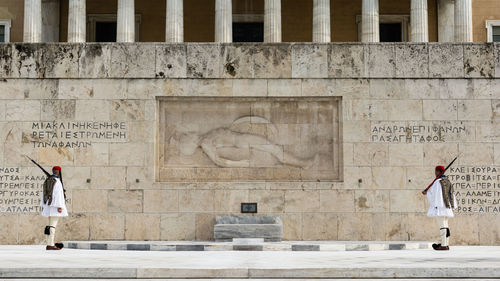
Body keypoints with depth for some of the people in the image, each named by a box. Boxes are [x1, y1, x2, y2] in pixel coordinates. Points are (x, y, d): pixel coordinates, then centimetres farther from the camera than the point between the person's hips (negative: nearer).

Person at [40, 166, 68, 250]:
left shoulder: (47, 181, 14)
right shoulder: (57, 181, -13)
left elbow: (44, 194, 17)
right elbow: (58, 194, -19)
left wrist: (44, 205, 21)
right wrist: (59, 206, -21)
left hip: (48, 205, 9)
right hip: (55, 206, -9)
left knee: (51, 225, 12)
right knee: (52, 225, -10)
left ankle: (51, 244, 12)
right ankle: (50, 245, -11)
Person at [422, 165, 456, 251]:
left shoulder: (437, 182, -11)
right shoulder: (448, 181, 12)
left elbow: (433, 194, -8)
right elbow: (452, 194, 14)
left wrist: (426, 193, 10)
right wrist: (452, 205, 18)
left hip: (439, 206, -8)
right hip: (447, 207, 8)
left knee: (442, 225, -8)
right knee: (445, 225, 12)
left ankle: (444, 245, -9)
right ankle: (446, 244, 13)